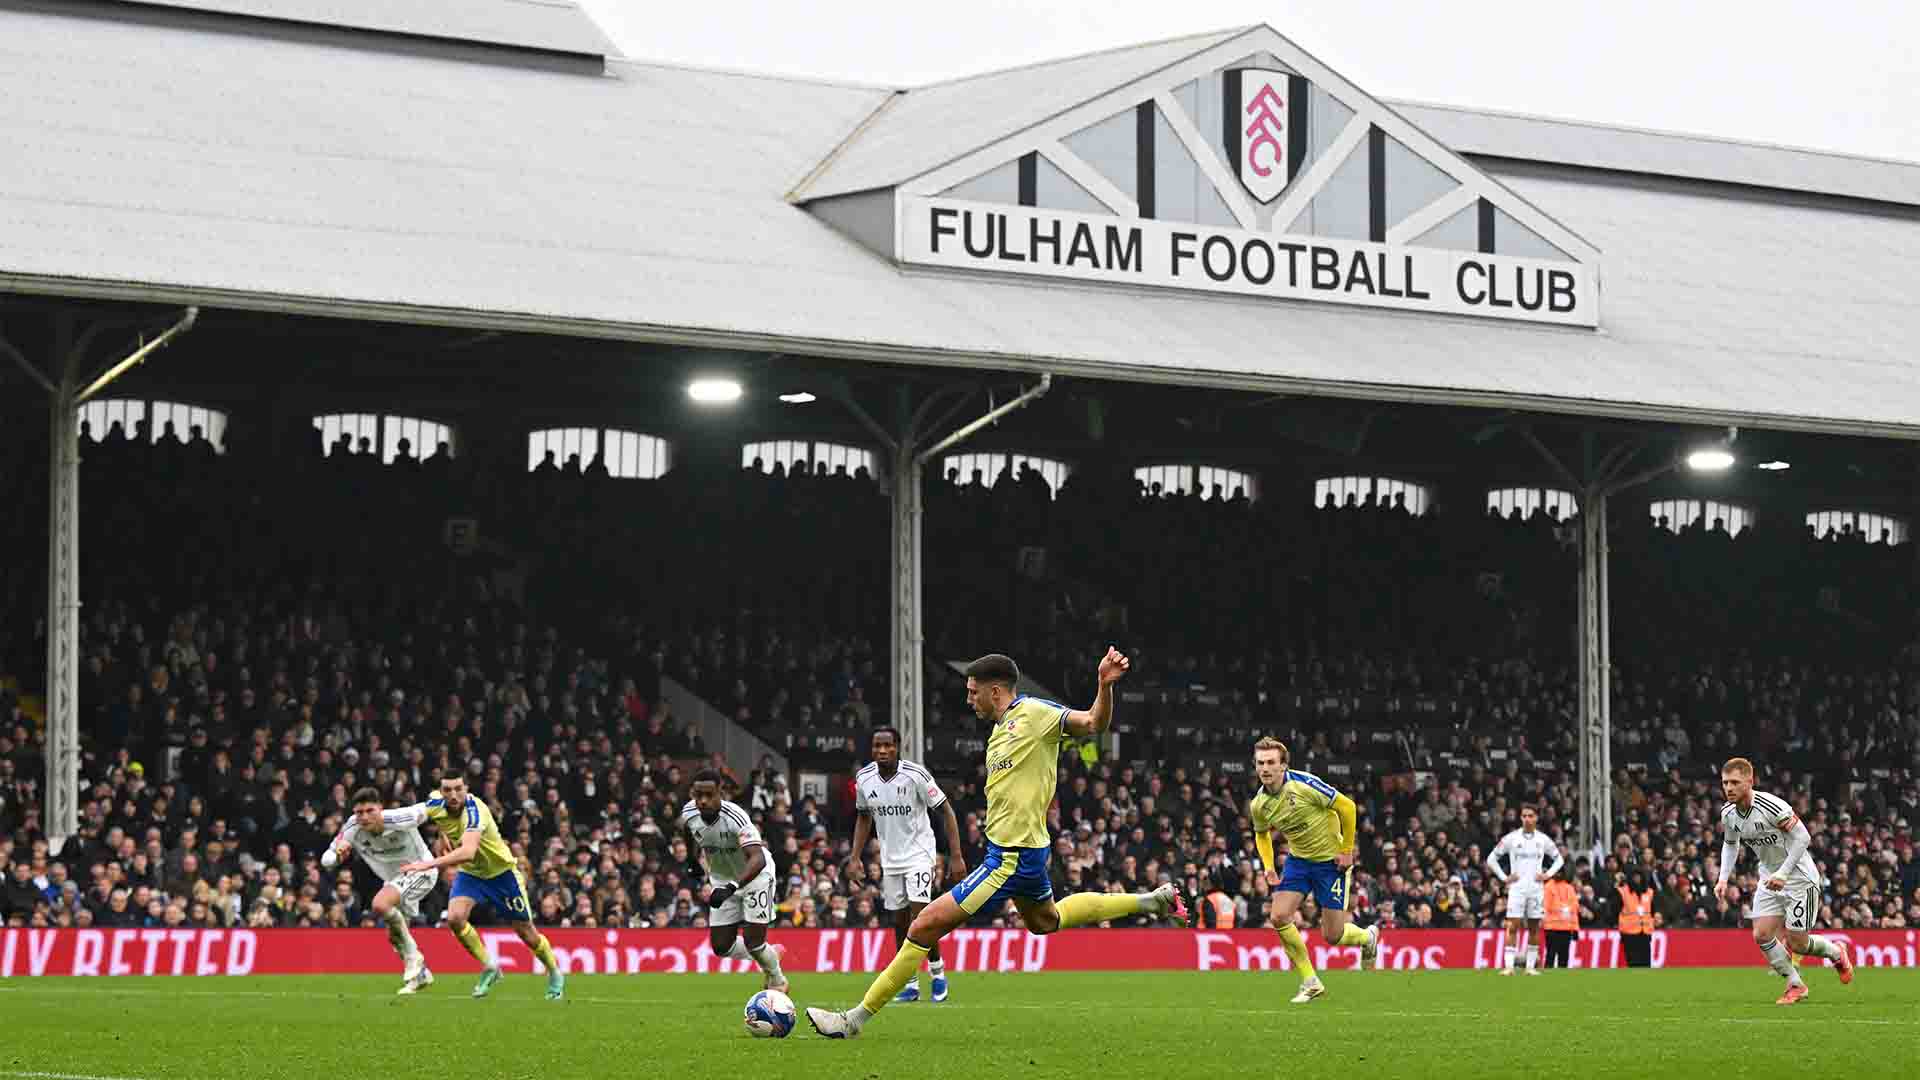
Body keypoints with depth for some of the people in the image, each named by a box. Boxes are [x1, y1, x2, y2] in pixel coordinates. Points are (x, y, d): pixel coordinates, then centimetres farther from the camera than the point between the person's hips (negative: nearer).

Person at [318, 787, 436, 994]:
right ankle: (421, 976, 37)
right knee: (393, 936, 12)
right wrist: (338, 854, -33)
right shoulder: (352, 830, -19)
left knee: (380, 904, -30)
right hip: (393, 878, 7)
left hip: (421, 870, -7)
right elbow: (326, 860, -12)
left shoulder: (397, 820, -32)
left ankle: (413, 959, -14)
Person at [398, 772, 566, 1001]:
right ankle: (488, 967, -1)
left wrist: (431, 864, -59)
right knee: (455, 918, -22)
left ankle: (555, 975, 31)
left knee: (526, 932, 4)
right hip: (470, 872, 5)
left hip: (501, 870, -5)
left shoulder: (475, 811, -36)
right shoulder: (437, 804, -17)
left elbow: (468, 852, -52)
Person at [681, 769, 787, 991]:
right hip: (721, 879, 5)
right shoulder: (688, 813, -18)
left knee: (753, 942, -11)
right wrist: (692, 860, 17)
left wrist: (732, 887, -57)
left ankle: (777, 980, 22)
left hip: (755, 873, -5)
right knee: (721, 947, 1)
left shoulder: (735, 817, -35)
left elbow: (757, 859, -46)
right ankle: (770, 956, 30)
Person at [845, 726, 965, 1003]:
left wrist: (956, 856, -14)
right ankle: (911, 985, 15)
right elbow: (863, 817, 15)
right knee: (900, 922, 6)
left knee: (919, 917, -15)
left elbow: (945, 810, -10)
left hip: (919, 854, -5)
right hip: (890, 860, 5)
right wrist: (855, 857, 8)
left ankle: (937, 970, 6)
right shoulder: (864, 779, -3)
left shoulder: (915, 774, -17)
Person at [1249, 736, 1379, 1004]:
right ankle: (1310, 982, 2)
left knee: (1331, 936, -2)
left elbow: (1347, 807, -18)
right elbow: (1262, 834, 14)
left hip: (1331, 860, -5)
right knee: (1280, 917, -13)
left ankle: (1367, 937, 35)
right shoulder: (1259, 805, -8)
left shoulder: (1304, 784, -25)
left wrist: (1347, 851, -15)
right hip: (1297, 859, 5)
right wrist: (1268, 866, -2)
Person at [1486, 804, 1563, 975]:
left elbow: (1559, 859, 18)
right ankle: (1509, 966, -11)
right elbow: (1491, 858, 5)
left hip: (1536, 888, 2)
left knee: (1534, 928, 3)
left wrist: (1547, 874, 3)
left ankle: (1531, 966, 9)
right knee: (1513, 927, -9)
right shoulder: (1511, 838, 0)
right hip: (1517, 888, -2)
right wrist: (1504, 878, -2)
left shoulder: (1543, 839, 6)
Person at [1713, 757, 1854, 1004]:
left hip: (1799, 877, -7)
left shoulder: (1772, 807, -27)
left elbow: (1803, 838, -21)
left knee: (1796, 944, -4)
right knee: (1761, 935, -7)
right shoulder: (1728, 813, -4)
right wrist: (1723, 878, 2)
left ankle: (1836, 952, 29)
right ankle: (1796, 985, 10)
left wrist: (1783, 873, -25)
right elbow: (1730, 844, 15)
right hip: (1769, 878, 7)